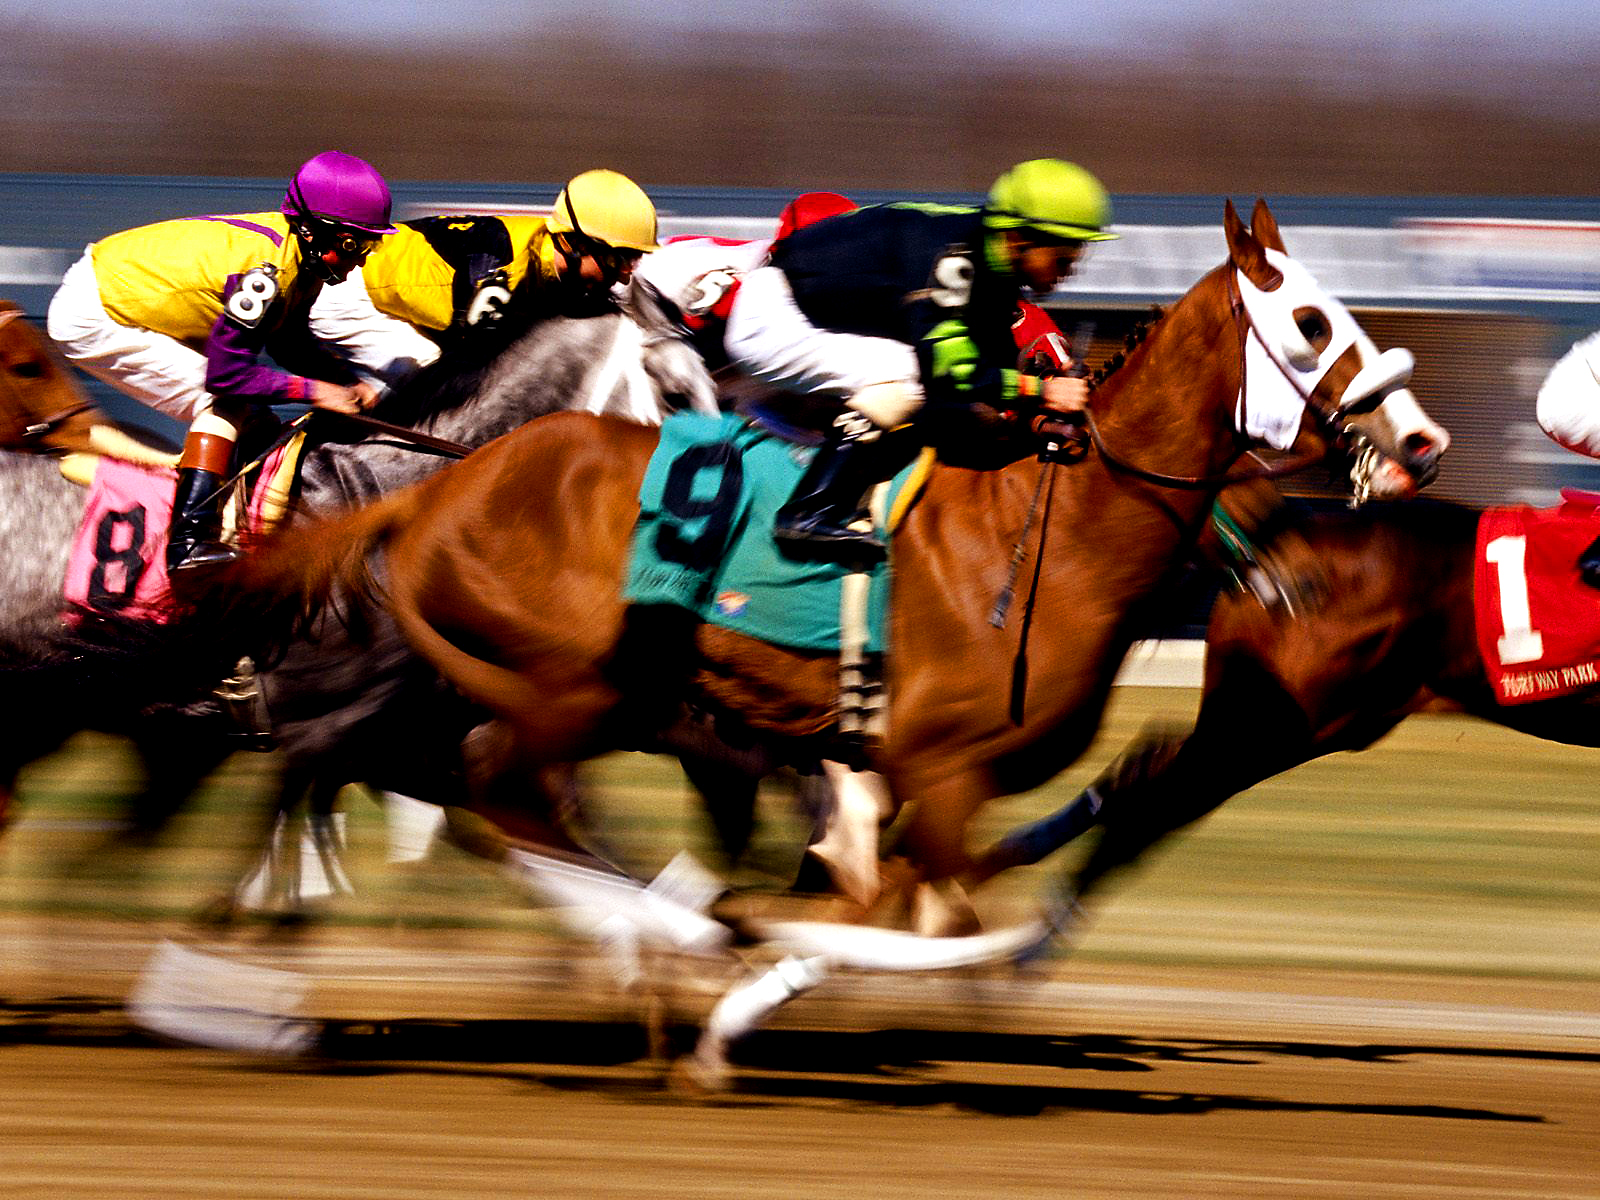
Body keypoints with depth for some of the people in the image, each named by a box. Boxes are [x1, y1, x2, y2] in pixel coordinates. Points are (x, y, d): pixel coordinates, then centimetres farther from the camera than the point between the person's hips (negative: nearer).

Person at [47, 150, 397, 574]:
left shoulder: (301, 254, 0)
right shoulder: (265, 272, -29)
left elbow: (291, 345, 13)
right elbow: (227, 374, -25)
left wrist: (350, 385, -1)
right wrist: (314, 391, -20)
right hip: (90, 321, -10)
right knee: (225, 402, -13)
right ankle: (189, 542, -18)